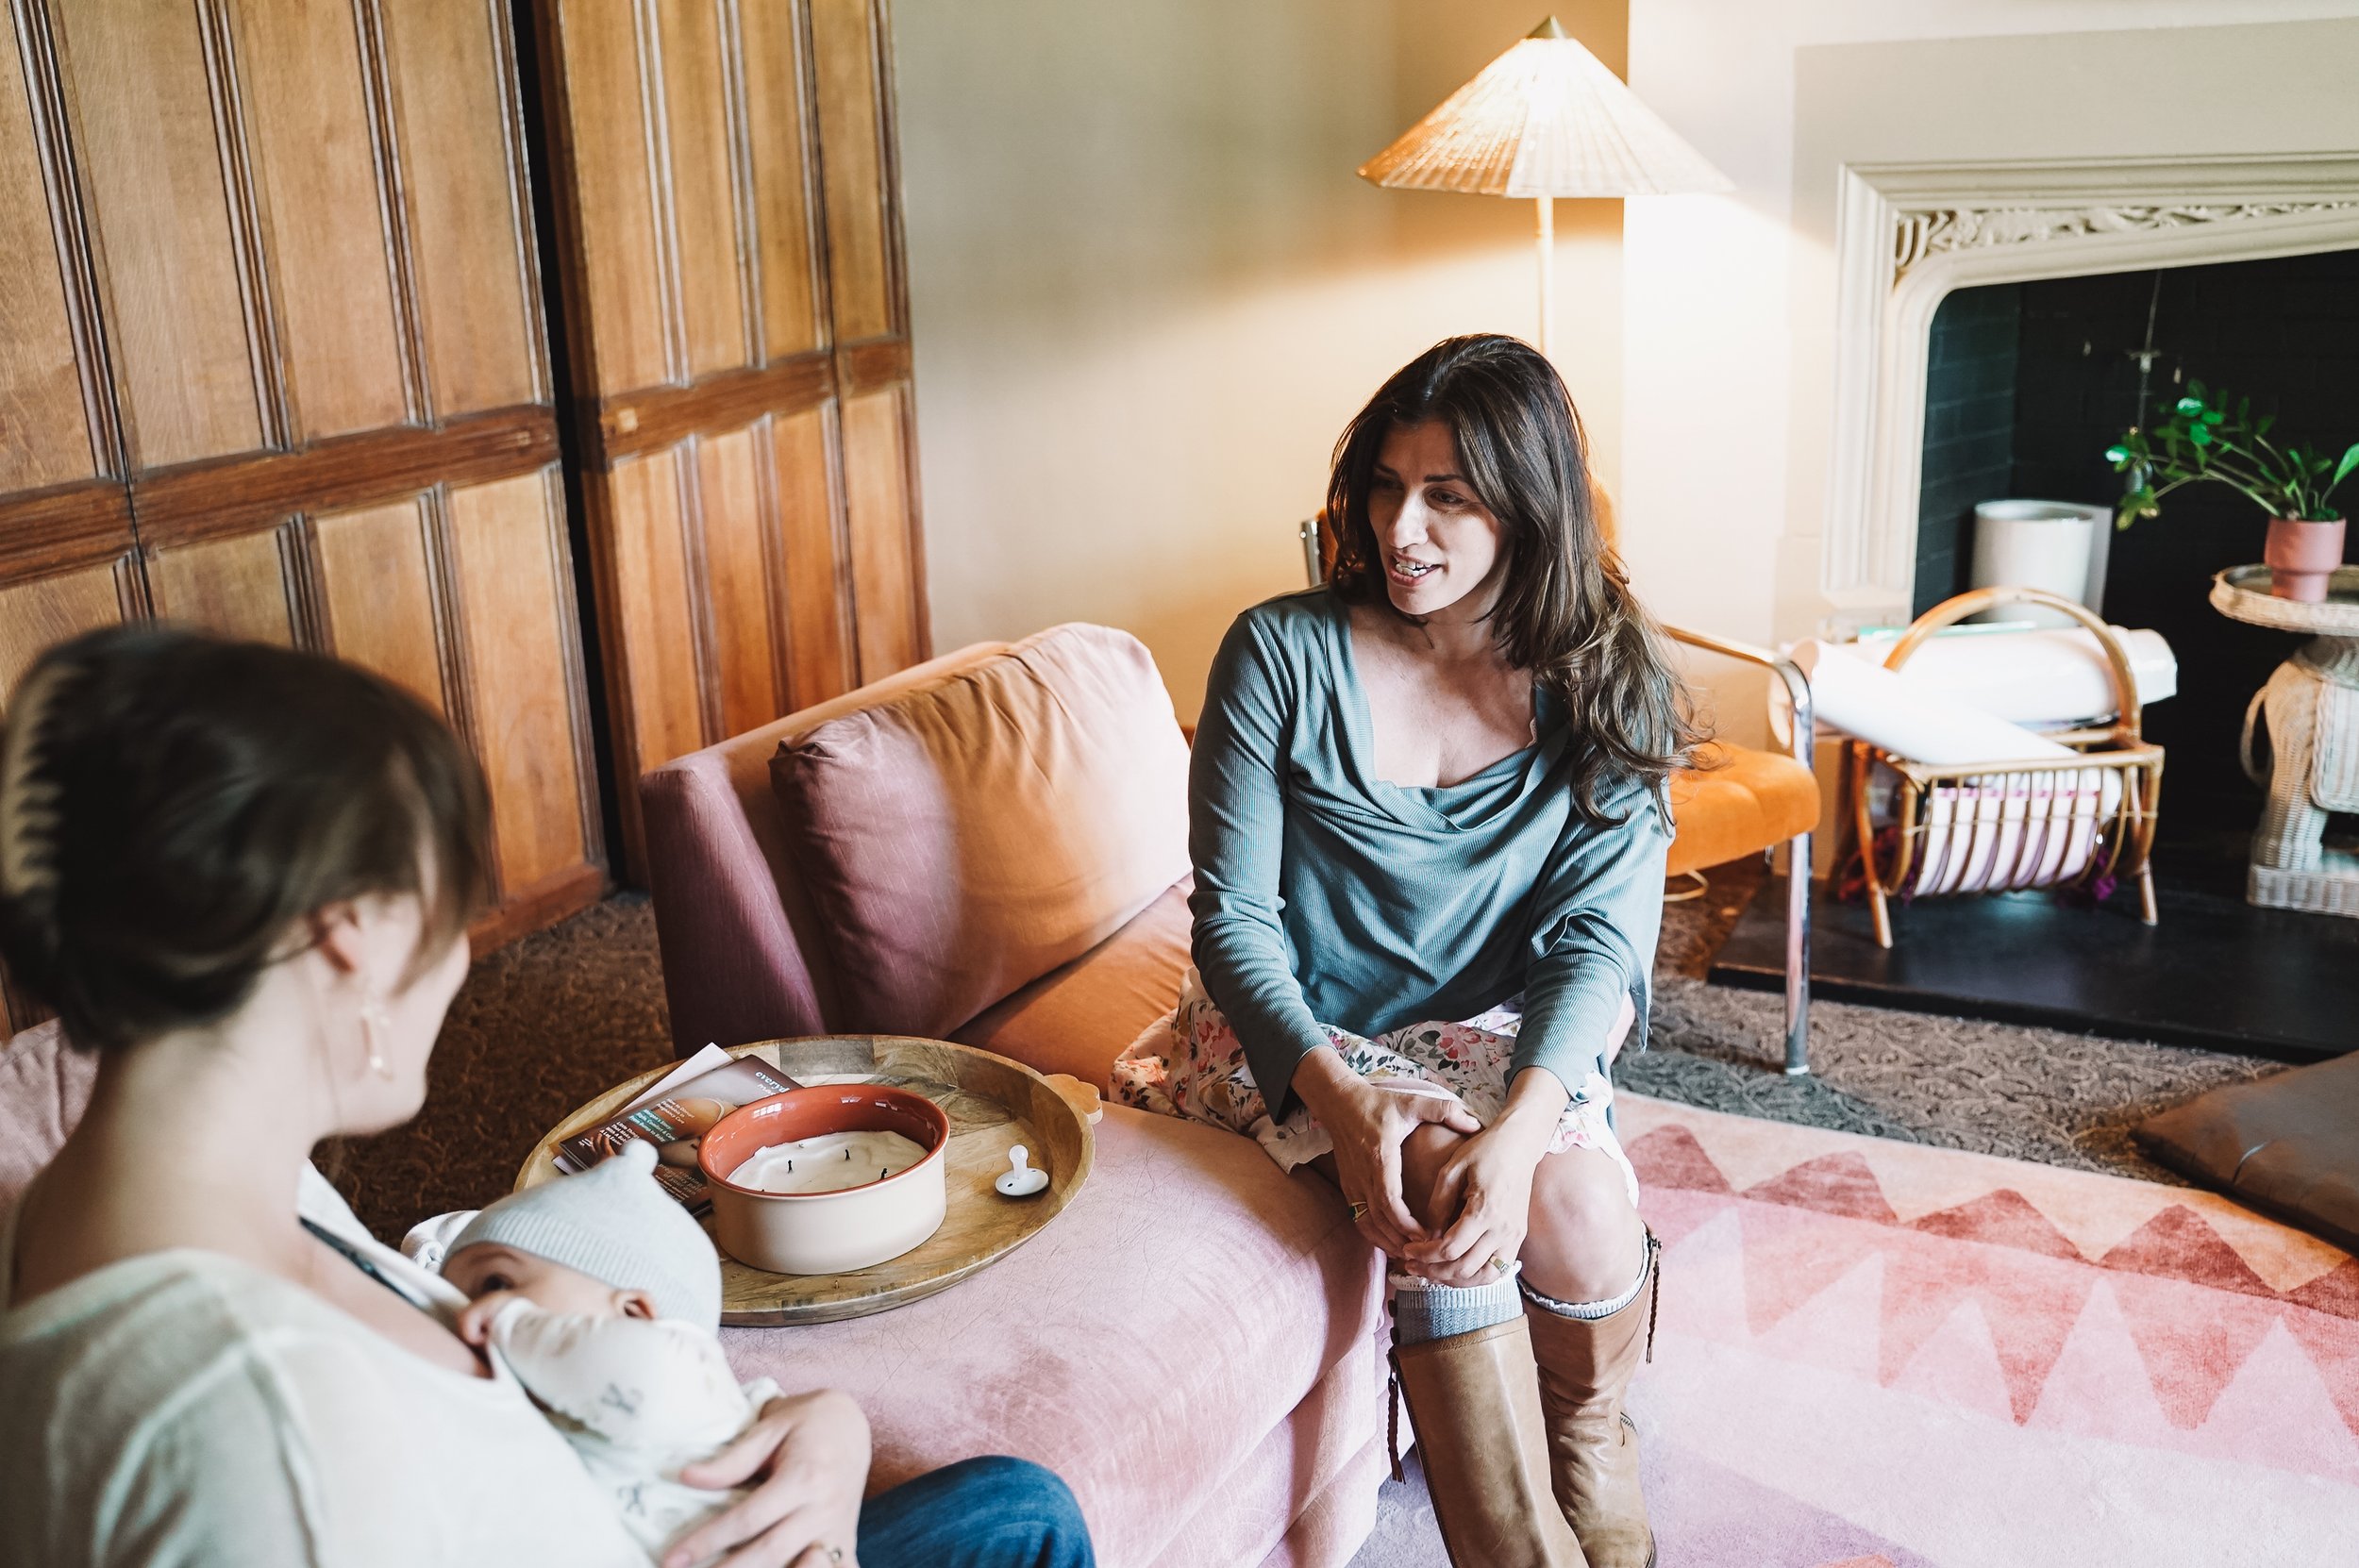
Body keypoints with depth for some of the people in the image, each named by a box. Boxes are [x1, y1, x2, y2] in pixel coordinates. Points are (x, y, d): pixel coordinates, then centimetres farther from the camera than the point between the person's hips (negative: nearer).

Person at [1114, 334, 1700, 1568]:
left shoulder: (1604, 690, -8)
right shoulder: (1283, 654, -13)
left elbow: (1595, 944, -14)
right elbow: (1232, 914, -11)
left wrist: (1520, 1130, -33)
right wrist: (1341, 1098, -28)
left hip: (1500, 1032, 2)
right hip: (1298, 1029, -1)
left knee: (1582, 1203, -25)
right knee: (1443, 1191, -30)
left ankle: (1589, 1452, 10)